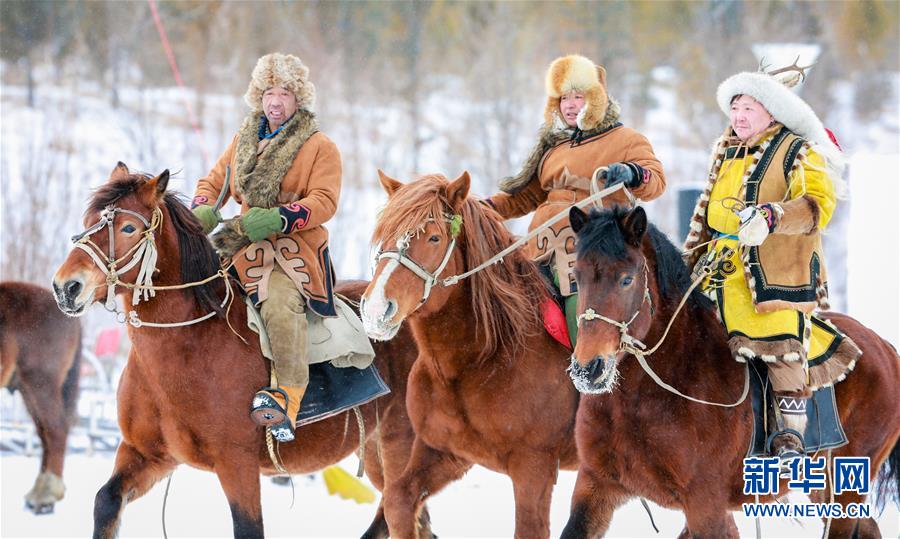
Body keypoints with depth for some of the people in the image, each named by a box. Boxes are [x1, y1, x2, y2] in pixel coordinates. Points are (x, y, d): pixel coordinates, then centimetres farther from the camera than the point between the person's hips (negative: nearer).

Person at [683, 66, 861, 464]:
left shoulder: (797, 152, -2)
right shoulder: (725, 154, 21)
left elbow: (818, 203, -19)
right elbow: (706, 211, 32)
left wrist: (769, 218, -35)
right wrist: (689, 262, 28)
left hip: (779, 274, -7)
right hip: (724, 268, 7)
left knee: (784, 352, -14)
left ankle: (789, 439, -11)